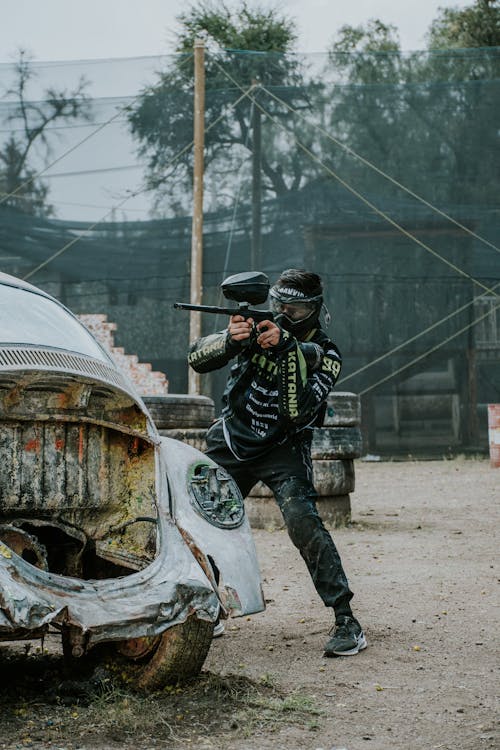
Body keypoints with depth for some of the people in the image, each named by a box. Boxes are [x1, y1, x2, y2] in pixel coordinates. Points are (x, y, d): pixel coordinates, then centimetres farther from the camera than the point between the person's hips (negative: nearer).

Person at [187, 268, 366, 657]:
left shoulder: (325, 355, -11)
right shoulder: (256, 327, -4)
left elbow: (298, 411, -26)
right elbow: (197, 358, -12)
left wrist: (287, 349, -34)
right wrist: (230, 340, -32)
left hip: (283, 449, -4)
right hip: (231, 444, 4)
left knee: (303, 522, -24)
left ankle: (347, 621, -22)